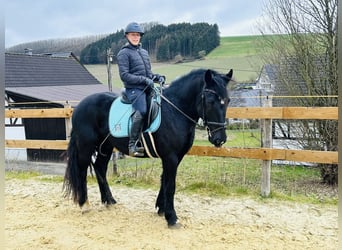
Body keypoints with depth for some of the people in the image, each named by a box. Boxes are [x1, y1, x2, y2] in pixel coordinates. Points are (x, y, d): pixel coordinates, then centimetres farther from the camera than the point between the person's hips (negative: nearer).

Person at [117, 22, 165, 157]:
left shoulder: (144, 52, 23)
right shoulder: (124, 53, 1)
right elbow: (124, 76, -9)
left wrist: (157, 77, 5)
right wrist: (144, 80, -16)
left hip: (146, 88, 8)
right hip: (133, 89, -8)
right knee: (142, 111, -28)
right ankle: (133, 145, -24)